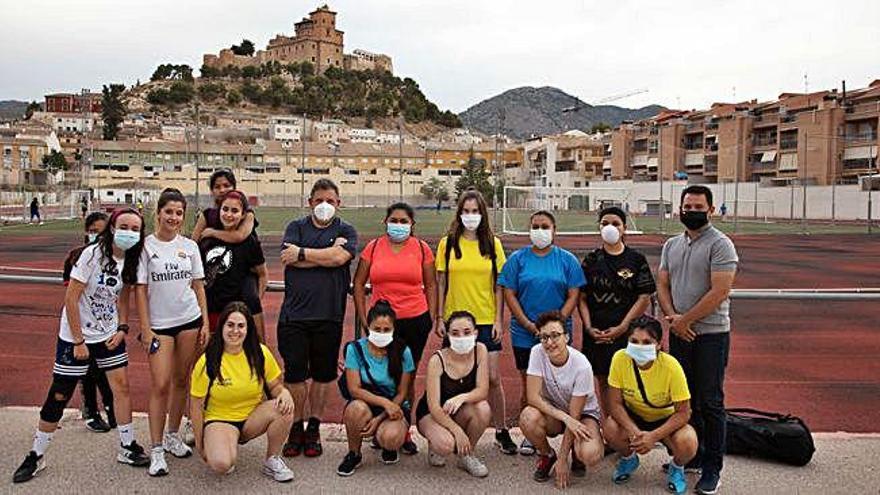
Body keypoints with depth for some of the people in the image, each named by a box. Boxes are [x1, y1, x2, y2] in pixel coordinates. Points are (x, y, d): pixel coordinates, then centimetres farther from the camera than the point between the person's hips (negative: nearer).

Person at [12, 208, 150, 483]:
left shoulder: (130, 260, -2)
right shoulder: (93, 254, -20)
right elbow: (71, 298, -19)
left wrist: (122, 328, -3)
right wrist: (79, 341, -17)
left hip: (109, 335, 5)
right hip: (75, 336, -5)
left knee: (122, 387, 2)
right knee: (58, 397, 2)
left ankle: (127, 448, 16)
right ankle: (36, 456, 19)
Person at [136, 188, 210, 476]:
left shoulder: (189, 246, 5)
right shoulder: (146, 246, -4)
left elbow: (198, 286, 9)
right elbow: (140, 289, -4)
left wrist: (205, 323, 4)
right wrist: (145, 328, -7)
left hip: (190, 320, 3)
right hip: (159, 324, -3)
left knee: (181, 381, 10)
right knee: (160, 385, -6)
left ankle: (172, 436, 26)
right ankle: (156, 450, 2)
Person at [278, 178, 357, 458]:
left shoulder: (346, 231, 8)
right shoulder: (296, 227, 10)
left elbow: (340, 257, -13)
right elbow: (288, 259, -8)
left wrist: (302, 253, -7)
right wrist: (327, 255, -8)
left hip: (329, 316, 0)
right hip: (295, 314, 0)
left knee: (322, 374, 8)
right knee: (295, 374, 3)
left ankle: (314, 429, 21)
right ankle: (296, 428, 17)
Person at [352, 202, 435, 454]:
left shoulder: (421, 248, 4)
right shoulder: (373, 247, 4)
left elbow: (431, 285, 8)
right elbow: (359, 284, 6)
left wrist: (432, 318, 1)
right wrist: (363, 318, 1)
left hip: (415, 320, 0)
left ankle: (405, 431, 20)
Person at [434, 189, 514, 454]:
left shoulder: (493, 244, 3)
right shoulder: (447, 243, 3)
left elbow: (499, 285, 4)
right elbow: (441, 283, 5)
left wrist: (499, 319, -2)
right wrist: (440, 318, 0)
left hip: (486, 321, 0)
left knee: (493, 378, 2)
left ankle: (502, 432, 17)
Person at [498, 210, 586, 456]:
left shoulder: (567, 260, 3)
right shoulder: (518, 258, 3)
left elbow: (573, 296, 0)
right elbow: (509, 294, 0)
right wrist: (528, 324, -10)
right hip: (524, 334, 1)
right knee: (528, 384, 7)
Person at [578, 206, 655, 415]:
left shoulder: (636, 259, 0)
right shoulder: (591, 260, 7)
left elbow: (644, 298, -4)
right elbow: (581, 298, 5)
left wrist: (622, 327, -11)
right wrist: (589, 327, -7)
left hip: (626, 333, -2)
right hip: (596, 333, 2)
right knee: (603, 382, 9)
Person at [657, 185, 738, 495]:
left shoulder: (720, 245, -9)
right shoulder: (672, 245, 12)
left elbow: (719, 292, -17)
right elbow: (662, 285, 10)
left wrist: (685, 319, -14)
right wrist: (672, 317, -7)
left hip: (711, 334, -6)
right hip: (679, 333, 6)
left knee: (710, 403, 1)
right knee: (686, 399, 14)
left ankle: (712, 468, 12)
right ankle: (692, 456, 28)